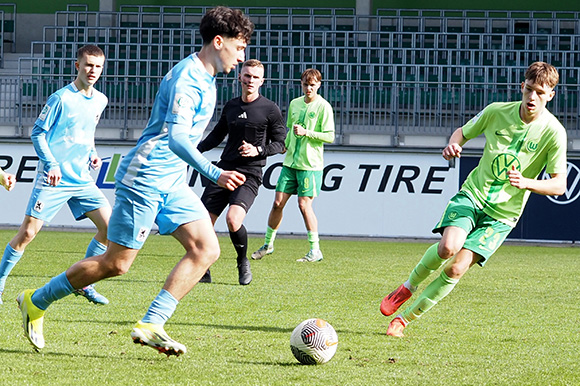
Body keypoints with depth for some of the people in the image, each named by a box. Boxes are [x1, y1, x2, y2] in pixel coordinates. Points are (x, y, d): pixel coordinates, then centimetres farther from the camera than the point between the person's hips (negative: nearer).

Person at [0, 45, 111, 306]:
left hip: (83, 180, 6)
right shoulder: (61, 98, -10)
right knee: (27, 233, -8)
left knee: (110, 226, -5)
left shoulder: (100, 101, 10)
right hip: (53, 179, -6)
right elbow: (37, 132, -6)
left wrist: (92, 154, 8)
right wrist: (51, 164, -16)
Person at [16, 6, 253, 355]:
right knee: (117, 263, -4)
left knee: (207, 249, -6)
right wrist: (215, 174, -38)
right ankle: (37, 302, 13)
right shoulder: (187, 77, -18)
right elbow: (176, 138, -30)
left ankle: (151, 326, -9)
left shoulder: (205, 78, 13)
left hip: (172, 182, 10)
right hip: (145, 179, -10)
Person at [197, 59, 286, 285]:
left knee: (233, 220, -25)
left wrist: (258, 150, -15)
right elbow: (216, 136, 26)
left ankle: (243, 263, 2)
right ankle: (203, 272, 13)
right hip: (224, 171, 5)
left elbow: (280, 143, 2)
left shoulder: (270, 110, 1)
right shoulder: (231, 107, 14)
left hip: (250, 175, -5)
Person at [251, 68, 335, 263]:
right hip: (290, 161, 6)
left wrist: (306, 132, -19)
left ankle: (315, 250, -1)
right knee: (278, 202, 4)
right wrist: (284, 144, 9)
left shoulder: (323, 107, -6)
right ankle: (268, 244, 16)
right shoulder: (294, 104, 12)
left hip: (310, 164, -6)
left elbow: (329, 136, -11)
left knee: (304, 204, -9)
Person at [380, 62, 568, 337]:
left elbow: (559, 185, -9)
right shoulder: (497, 112, -4)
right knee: (449, 246, -28)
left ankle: (406, 317, 3)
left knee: (457, 269, -14)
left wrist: (526, 182, -27)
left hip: (503, 214, -1)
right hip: (473, 193, 1)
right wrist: (453, 144, -10)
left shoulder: (553, 132, -11)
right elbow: (463, 132, 14)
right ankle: (408, 286, 2)